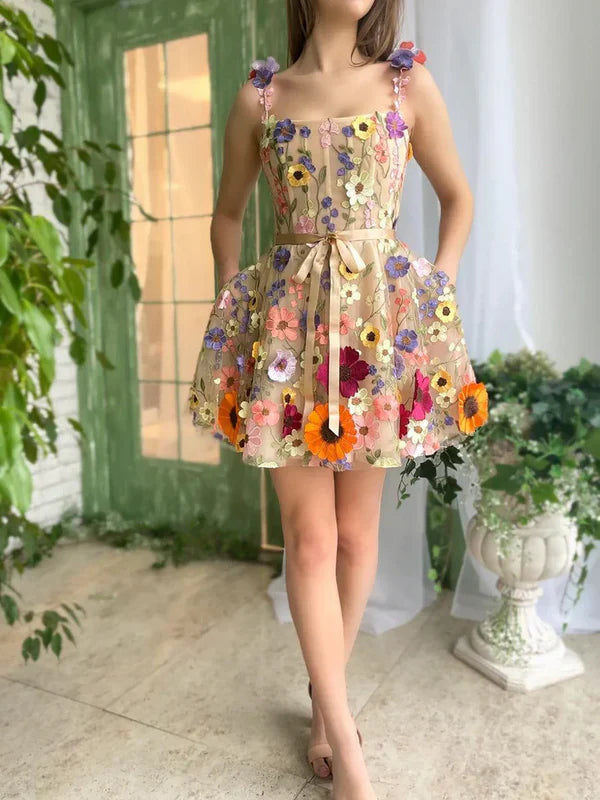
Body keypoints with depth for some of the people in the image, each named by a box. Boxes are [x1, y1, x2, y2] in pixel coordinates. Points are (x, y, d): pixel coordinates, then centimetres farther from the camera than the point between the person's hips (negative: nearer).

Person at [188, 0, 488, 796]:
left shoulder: (409, 84, 8)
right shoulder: (258, 97, 9)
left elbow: (458, 197, 15)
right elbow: (228, 213, 19)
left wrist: (437, 291, 4)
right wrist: (232, 299, 7)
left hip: (384, 319, 1)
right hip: (289, 324, 0)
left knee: (356, 530, 7)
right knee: (310, 537, 0)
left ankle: (326, 697, 30)